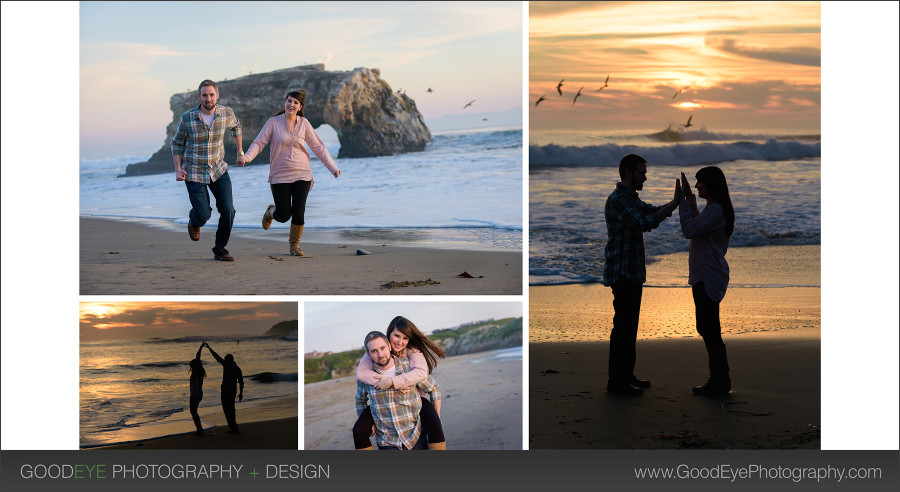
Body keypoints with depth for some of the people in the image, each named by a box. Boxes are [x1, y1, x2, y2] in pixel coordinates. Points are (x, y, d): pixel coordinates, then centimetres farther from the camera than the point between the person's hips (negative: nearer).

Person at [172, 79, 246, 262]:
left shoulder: (226, 113, -8)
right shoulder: (187, 118, -15)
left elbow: (236, 127, 16)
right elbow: (177, 144, -1)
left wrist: (240, 153, 18)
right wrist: (178, 170, -11)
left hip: (219, 170, 3)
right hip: (194, 173, -3)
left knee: (228, 210, -11)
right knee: (203, 216, -10)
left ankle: (220, 250, 8)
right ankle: (194, 219, 30)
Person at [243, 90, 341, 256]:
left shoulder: (304, 124, 4)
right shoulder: (274, 122, -1)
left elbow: (318, 147, 8)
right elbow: (259, 143, -4)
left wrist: (332, 167, 3)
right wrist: (246, 157, -23)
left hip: (302, 175, 2)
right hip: (280, 176, -2)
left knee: (298, 213, -6)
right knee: (283, 216, -5)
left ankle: (294, 245, 17)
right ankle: (271, 212, 33)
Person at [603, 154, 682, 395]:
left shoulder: (632, 200, 17)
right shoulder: (617, 200, -17)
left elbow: (655, 212, 15)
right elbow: (643, 223, -28)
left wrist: (676, 201, -3)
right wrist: (675, 203, -26)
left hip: (633, 273, 10)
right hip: (622, 273, -10)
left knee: (630, 324, 13)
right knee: (622, 325, -6)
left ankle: (627, 375, 20)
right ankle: (616, 380, -1)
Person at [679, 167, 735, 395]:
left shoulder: (716, 210, -17)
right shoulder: (711, 209, 15)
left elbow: (690, 230, -26)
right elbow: (697, 228, 27)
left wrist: (684, 200, -21)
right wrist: (690, 199, 21)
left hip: (709, 278, -11)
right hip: (704, 277, 11)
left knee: (709, 329, -6)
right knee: (706, 328, 15)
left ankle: (720, 382, 1)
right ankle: (719, 380, 21)